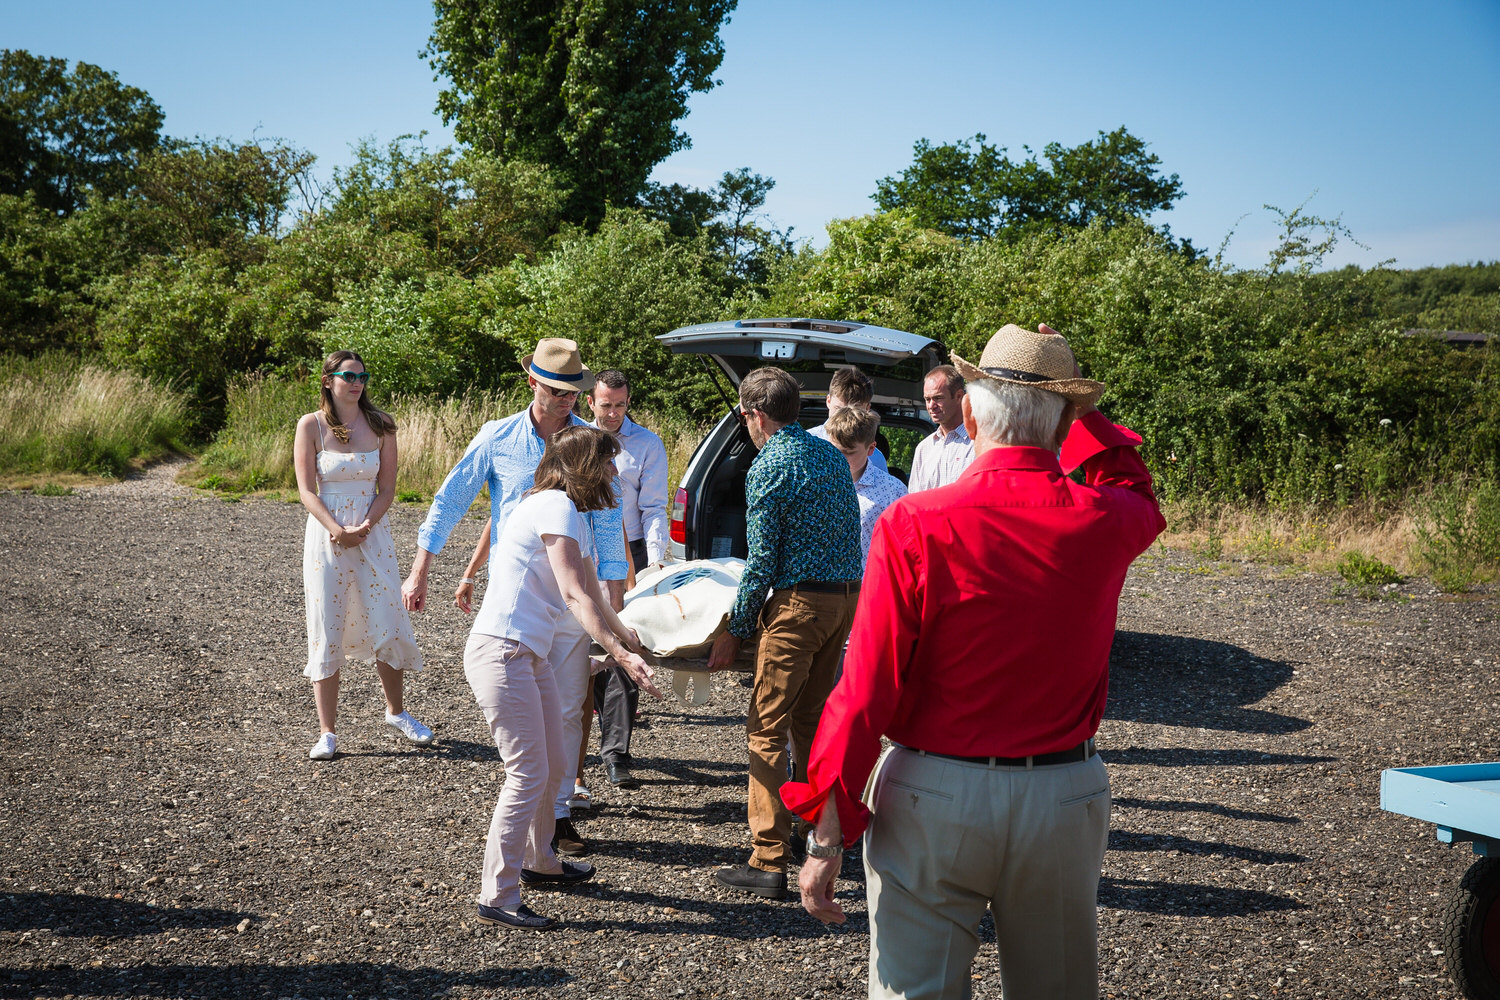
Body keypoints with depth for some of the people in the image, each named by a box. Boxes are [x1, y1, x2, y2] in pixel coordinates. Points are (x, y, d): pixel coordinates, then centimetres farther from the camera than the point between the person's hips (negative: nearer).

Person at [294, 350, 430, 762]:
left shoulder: (380, 425, 2)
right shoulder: (311, 426, -3)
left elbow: (386, 488, 2)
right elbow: (307, 490, -5)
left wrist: (364, 527, -13)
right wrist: (337, 530, -17)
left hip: (372, 532, 2)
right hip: (326, 534, -2)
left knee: (388, 626, 5)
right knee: (326, 632, 1)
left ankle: (396, 712, 26)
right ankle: (328, 732, 8)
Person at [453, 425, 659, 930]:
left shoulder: (571, 514, 18)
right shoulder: (557, 508, -13)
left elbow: (593, 596, 29)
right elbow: (575, 596, -22)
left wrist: (629, 639, 40)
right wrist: (621, 654, -28)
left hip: (530, 656, 10)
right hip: (501, 652, -10)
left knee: (554, 763, 18)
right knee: (529, 774, -8)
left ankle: (538, 862, 37)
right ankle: (496, 898, -1)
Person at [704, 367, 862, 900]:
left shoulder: (768, 467, -10)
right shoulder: (831, 453, 14)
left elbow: (762, 560, -11)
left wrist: (734, 632, -4)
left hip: (801, 602, -8)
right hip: (849, 595, 8)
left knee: (766, 729, -4)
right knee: (811, 720, 18)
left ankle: (769, 861, -5)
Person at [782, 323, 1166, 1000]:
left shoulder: (914, 525, -14)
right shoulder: (1107, 523, -6)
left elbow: (864, 694, -15)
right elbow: (1138, 494, 23)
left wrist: (826, 838, -9)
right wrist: (1081, 415, 19)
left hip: (933, 799, -3)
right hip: (1066, 797, 3)